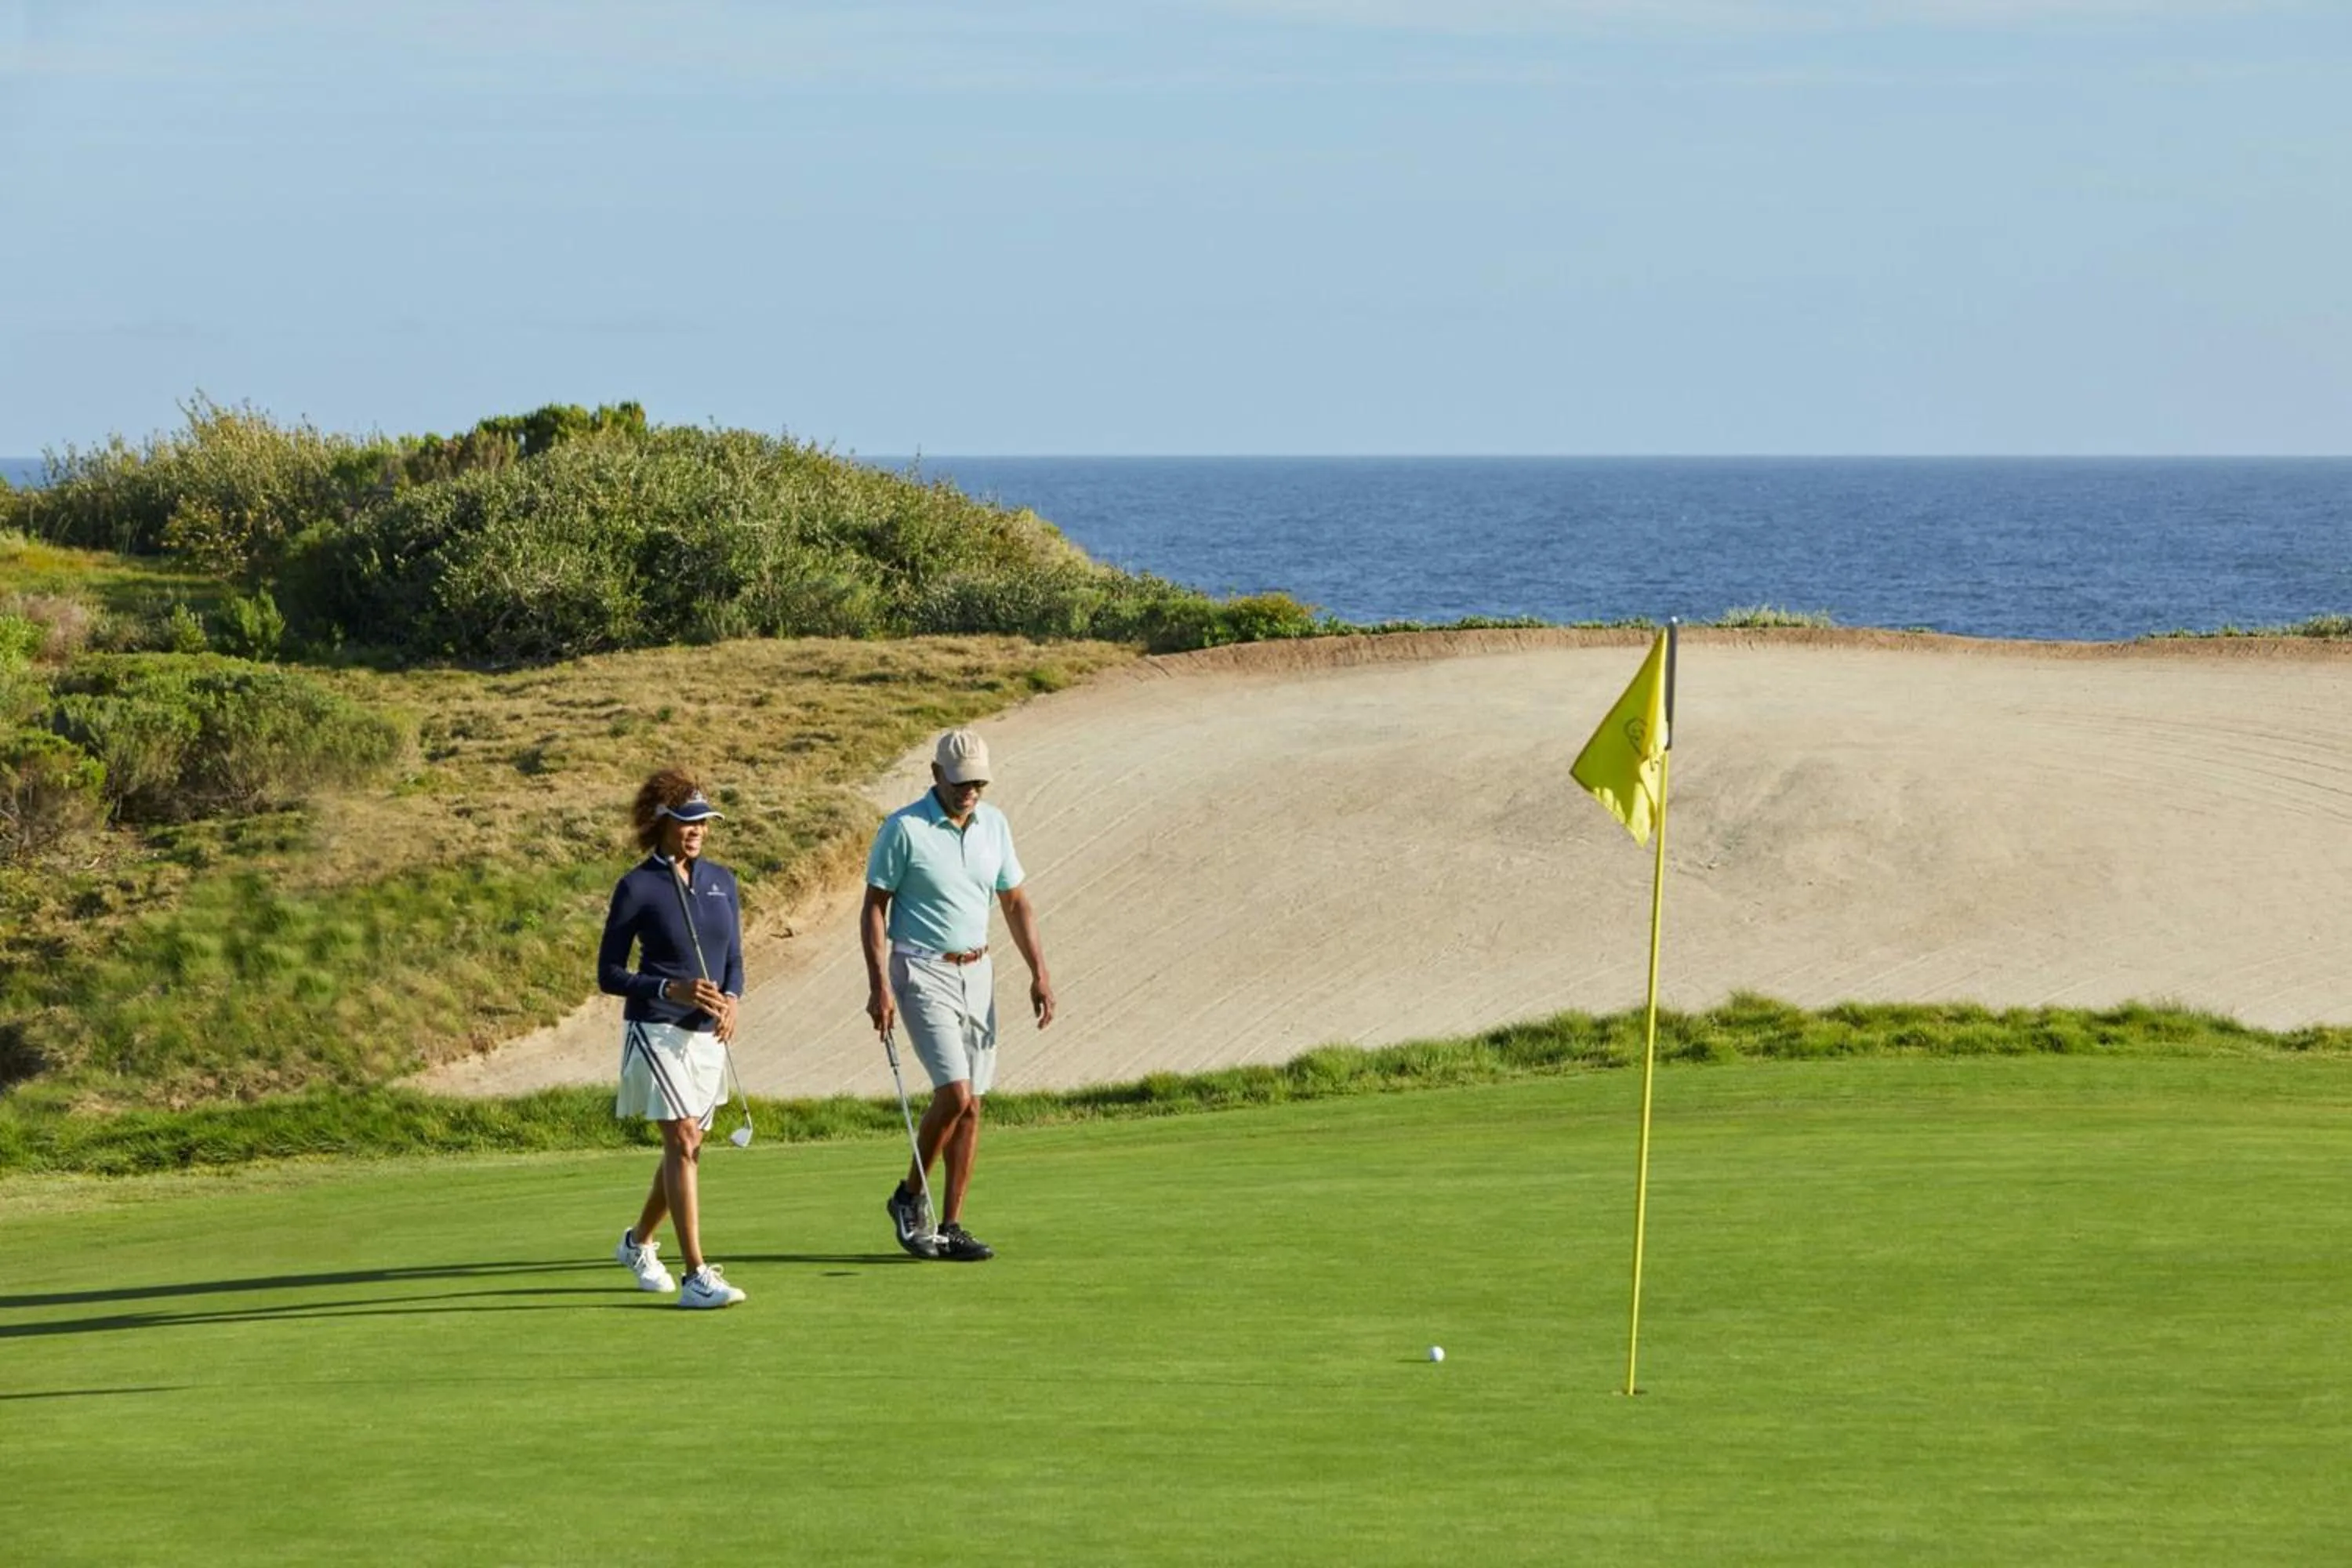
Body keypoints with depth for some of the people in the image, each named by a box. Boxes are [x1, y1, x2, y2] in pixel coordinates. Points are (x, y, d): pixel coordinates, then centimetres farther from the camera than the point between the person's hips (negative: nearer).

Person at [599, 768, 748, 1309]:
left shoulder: (721, 881, 9)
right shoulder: (637, 888, -8)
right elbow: (608, 974, -6)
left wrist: (730, 1000, -8)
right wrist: (672, 990, -19)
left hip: (707, 1035, 6)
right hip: (656, 1029, -6)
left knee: (687, 1147, 14)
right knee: (683, 1144, -15)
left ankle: (638, 1242, 38)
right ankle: (697, 1276, -19)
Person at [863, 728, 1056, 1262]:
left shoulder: (994, 825, 7)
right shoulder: (903, 828, -10)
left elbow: (1015, 902, 13)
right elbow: (874, 908, -7)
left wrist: (1039, 973, 4)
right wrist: (879, 986, -15)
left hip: (977, 973, 6)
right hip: (923, 973, -6)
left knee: (971, 1105, 3)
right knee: (955, 1093, -16)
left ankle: (951, 1227, 8)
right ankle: (909, 1198, 3)